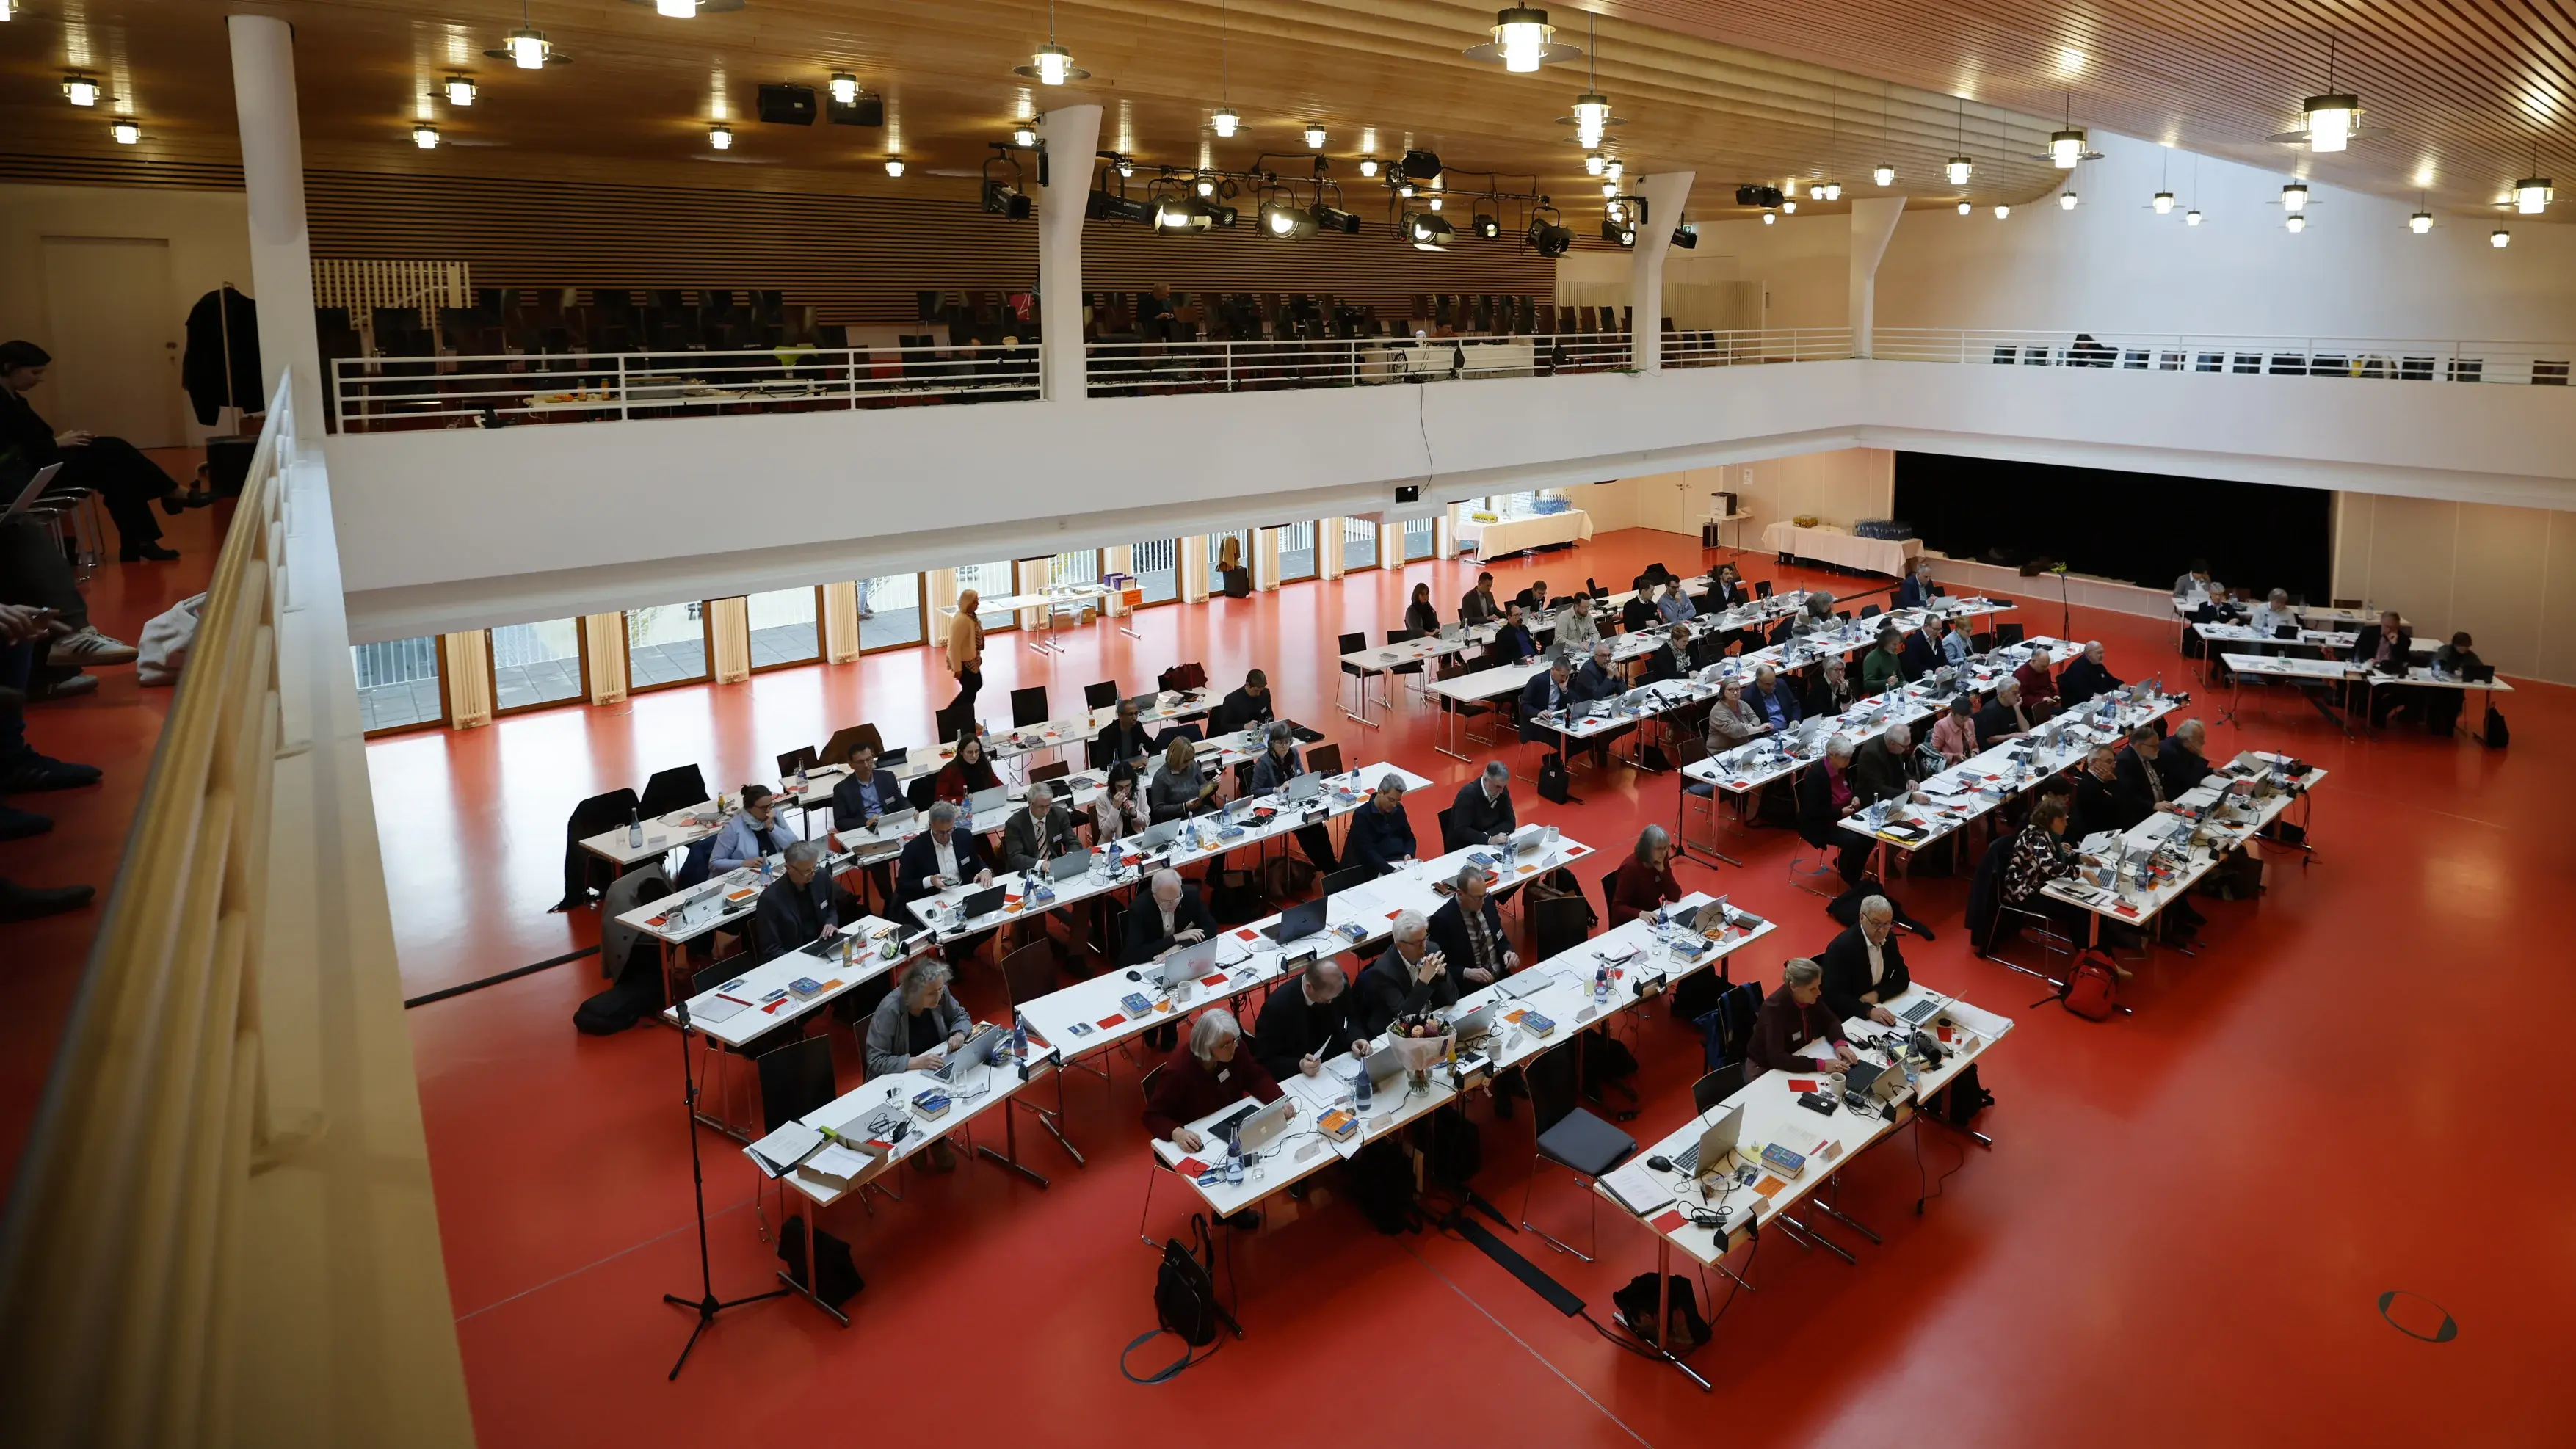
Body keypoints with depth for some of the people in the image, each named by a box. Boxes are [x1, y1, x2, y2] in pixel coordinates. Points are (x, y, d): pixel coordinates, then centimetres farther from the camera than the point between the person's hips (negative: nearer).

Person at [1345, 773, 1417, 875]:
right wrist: (1392, 871, -27)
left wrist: (1409, 854, -1)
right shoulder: (1362, 815, -7)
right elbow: (1367, 853, -16)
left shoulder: (1398, 809, 12)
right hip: (1380, 868, -6)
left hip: (1402, 863, 6)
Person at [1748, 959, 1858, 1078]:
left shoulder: (1810, 997, -12)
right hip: (1765, 1069, -6)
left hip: (1796, 1058, 6)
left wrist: (1840, 1043, -18)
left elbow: (1831, 1021, 2)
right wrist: (1821, 1065, -40)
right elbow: (1777, 1058, -36)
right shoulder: (1774, 1008, -31)